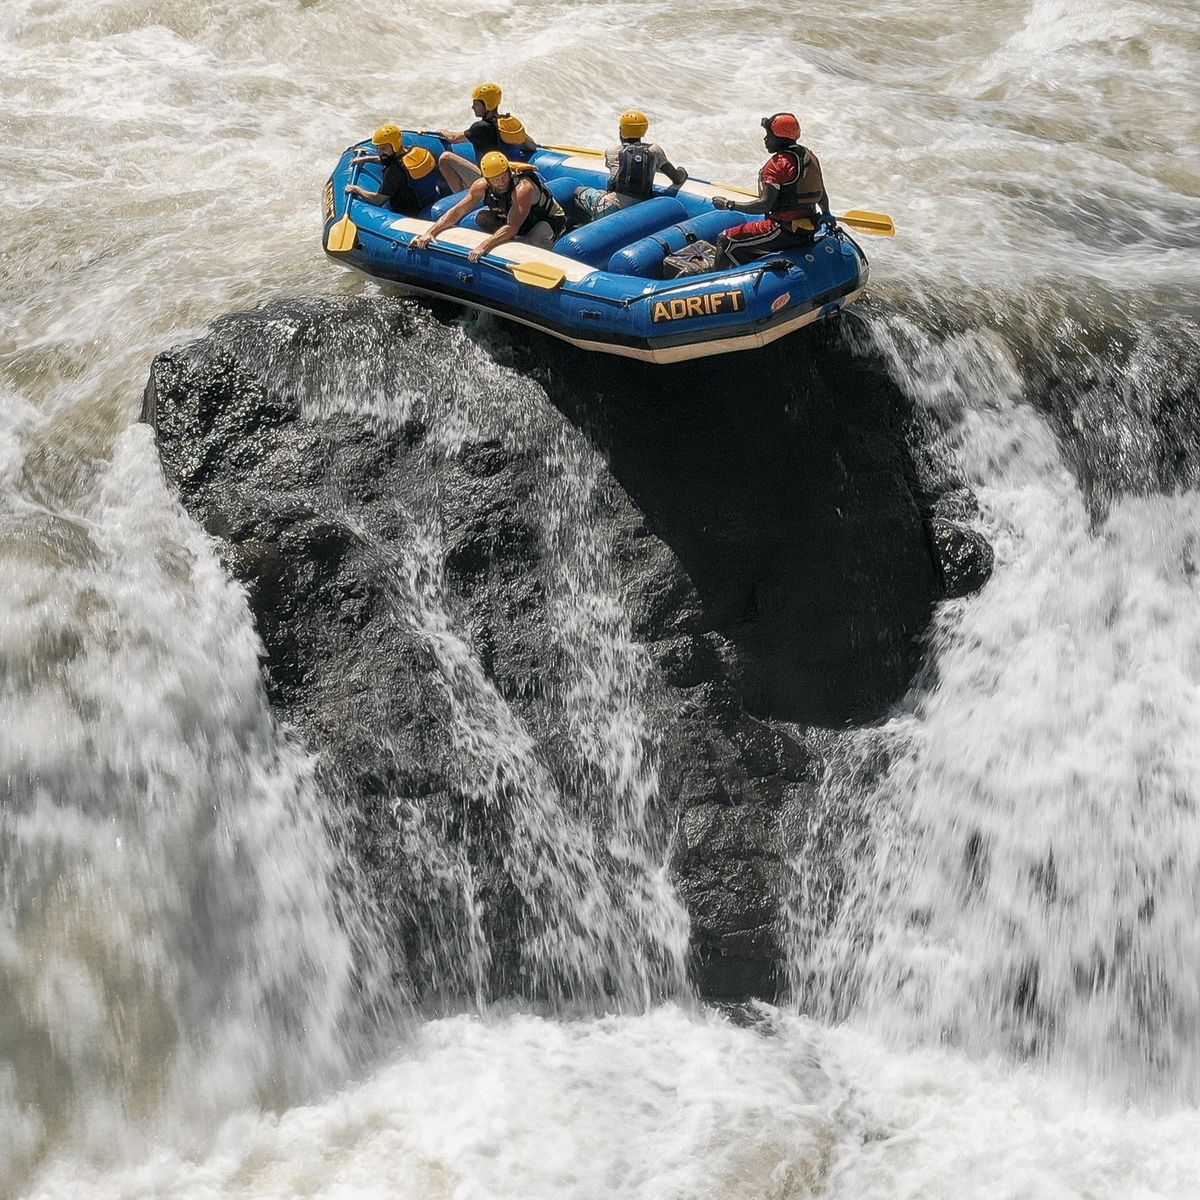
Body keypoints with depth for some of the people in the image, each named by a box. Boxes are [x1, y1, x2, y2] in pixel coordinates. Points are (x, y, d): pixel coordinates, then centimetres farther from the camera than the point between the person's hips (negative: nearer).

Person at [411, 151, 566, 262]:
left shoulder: (523, 188, -39)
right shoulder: (482, 186, -18)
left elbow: (512, 227, -48)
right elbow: (457, 211, -14)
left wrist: (483, 246, -57)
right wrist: (430, 233, -27)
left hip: (550, 220, -7)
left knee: (534, 241, -40)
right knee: (482, 218, -12)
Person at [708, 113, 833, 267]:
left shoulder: (778, 164, -17)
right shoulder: (809, 155, 9)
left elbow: (764, 205, -22)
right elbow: (823, 195, 19)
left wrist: (729, 204, -15)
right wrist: (826, 215, 39)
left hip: (785, 231, -10)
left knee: (725, 241, -5)